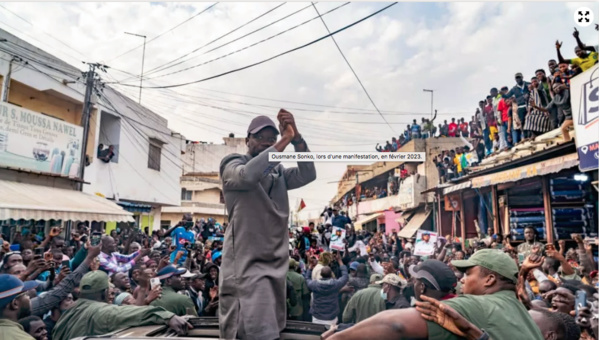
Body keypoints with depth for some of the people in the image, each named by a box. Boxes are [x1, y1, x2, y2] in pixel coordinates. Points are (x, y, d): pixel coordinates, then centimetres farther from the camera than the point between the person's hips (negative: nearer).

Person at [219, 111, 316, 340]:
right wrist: (285, 140, -25)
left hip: (276, 263, 6)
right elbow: (248, 174, -24)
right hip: (247, 262, -6)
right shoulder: (233, 164, 1)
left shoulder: (279, 172, 16)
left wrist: (296, 138, -17)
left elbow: (307, 175, -3)